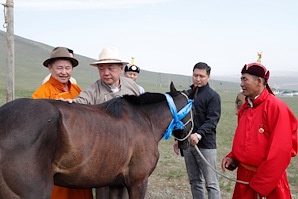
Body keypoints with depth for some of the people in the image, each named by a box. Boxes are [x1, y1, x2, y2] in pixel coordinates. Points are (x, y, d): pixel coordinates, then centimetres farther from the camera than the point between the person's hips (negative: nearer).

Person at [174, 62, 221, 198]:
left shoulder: (213, 96, -5)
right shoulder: (187, 94, 14)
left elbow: (212, 121, -16)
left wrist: (199, 134, -31)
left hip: (206, 144, -6)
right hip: (187, 143, 6)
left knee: (211, 183, -4)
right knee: (194, 181, 14)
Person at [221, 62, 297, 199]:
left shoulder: (276, 107, -17)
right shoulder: (245, 108, 7)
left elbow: (280, 152, -20)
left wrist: (261, 185, -18)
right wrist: (232, 157, 0)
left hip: (268, 182, -7)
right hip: (243, 176, 7)